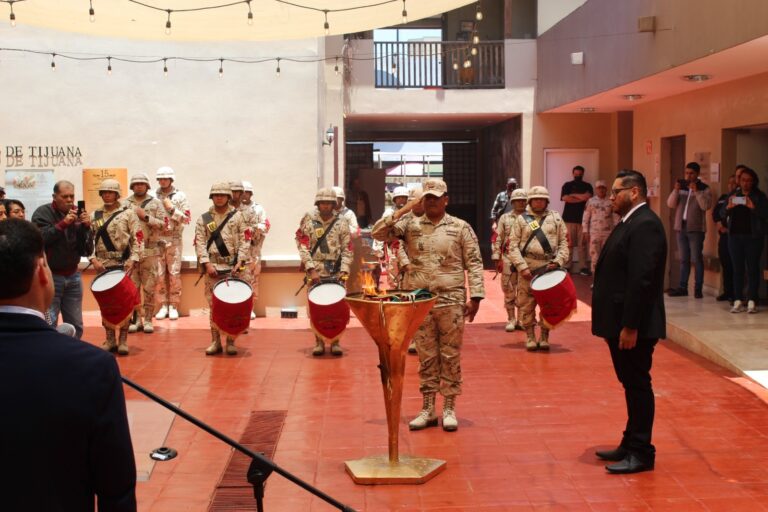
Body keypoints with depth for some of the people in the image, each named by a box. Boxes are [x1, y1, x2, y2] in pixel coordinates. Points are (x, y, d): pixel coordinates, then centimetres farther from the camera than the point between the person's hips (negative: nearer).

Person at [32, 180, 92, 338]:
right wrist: (63, 224, -22)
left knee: (76, 326, 8)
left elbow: (87, 250, 3)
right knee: (48, 326, -7)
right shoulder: (43, 213, -4)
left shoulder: (78, 214, 5)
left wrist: (86, 227, -12)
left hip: (73, 276, 4)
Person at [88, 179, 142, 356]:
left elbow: (137, 238, -4)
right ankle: (110, 339, 15)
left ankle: (123, 340, 6)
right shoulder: (94, 215, 10)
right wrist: (93, 259, -7)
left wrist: (133, 259, -14)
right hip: (102, 265, 3)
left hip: (123, 265, -3)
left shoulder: (128, 213, 1)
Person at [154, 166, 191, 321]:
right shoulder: (153, 196, 6)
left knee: (174, 273, 0)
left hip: (174, 240, -2)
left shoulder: (180, 196, 2)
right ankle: (163, 305, 11)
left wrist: (172, 208, -13)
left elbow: (187, 219, -4)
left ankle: (173, 306, 6)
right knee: (159, 274, 3)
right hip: (156, 240, 2)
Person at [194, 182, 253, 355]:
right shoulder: (203, 219, 7)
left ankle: (231, 341, 8)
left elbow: (245, 241, -1)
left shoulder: (238, 216, 4)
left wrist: (240, 262, -12)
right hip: (213, 269, 1)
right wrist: (207, 263, -10)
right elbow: (200, 242, 1)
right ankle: (215, 341, 10)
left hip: (234, 269, -1)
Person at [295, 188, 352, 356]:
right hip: (315, 271, 0)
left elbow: (347, 250, 1)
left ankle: (335, 341, 9)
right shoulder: (308, 221, 1)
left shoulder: (341, 223, 2)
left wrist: (344, 271, -11)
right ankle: (319, 342, 11)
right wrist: (311, 269, -12)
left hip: (335, 272, 0)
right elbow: (303, 247, -4)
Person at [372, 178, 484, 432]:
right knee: (426, 356, 9)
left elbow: (474, 264, 0)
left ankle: (449, 408, 15)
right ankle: (428, 409, 18)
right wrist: (404, 209, -12)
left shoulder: (461, 228, 1)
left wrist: (475, 297, -8)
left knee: (451, 356, 5)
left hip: (451, 301, -1)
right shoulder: (410, 225, 5)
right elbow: (378, 233, -6)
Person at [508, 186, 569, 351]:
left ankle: (544, 337, 18)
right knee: (526, 304, 3)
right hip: (528, 268, -1)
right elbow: (513, 245, -1)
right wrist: (522, 267, -11)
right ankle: (530, 337, 15)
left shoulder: (556, 218, 9)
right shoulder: (521, 219, 4)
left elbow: (564, 242, 7)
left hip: (550, 268, 1)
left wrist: (559, 261, -9)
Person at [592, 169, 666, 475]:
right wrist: (618, 324, 15)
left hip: (634, 325, -10)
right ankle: (631, 445, 27)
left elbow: (642, 279, -23)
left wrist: (630, 326, -24)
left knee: (637, 385, -1)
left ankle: (641, 454, 8)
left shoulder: (645, 225, -17)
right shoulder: (630, 223, 15)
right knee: (632, 385, 17)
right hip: (621, 322, 10)